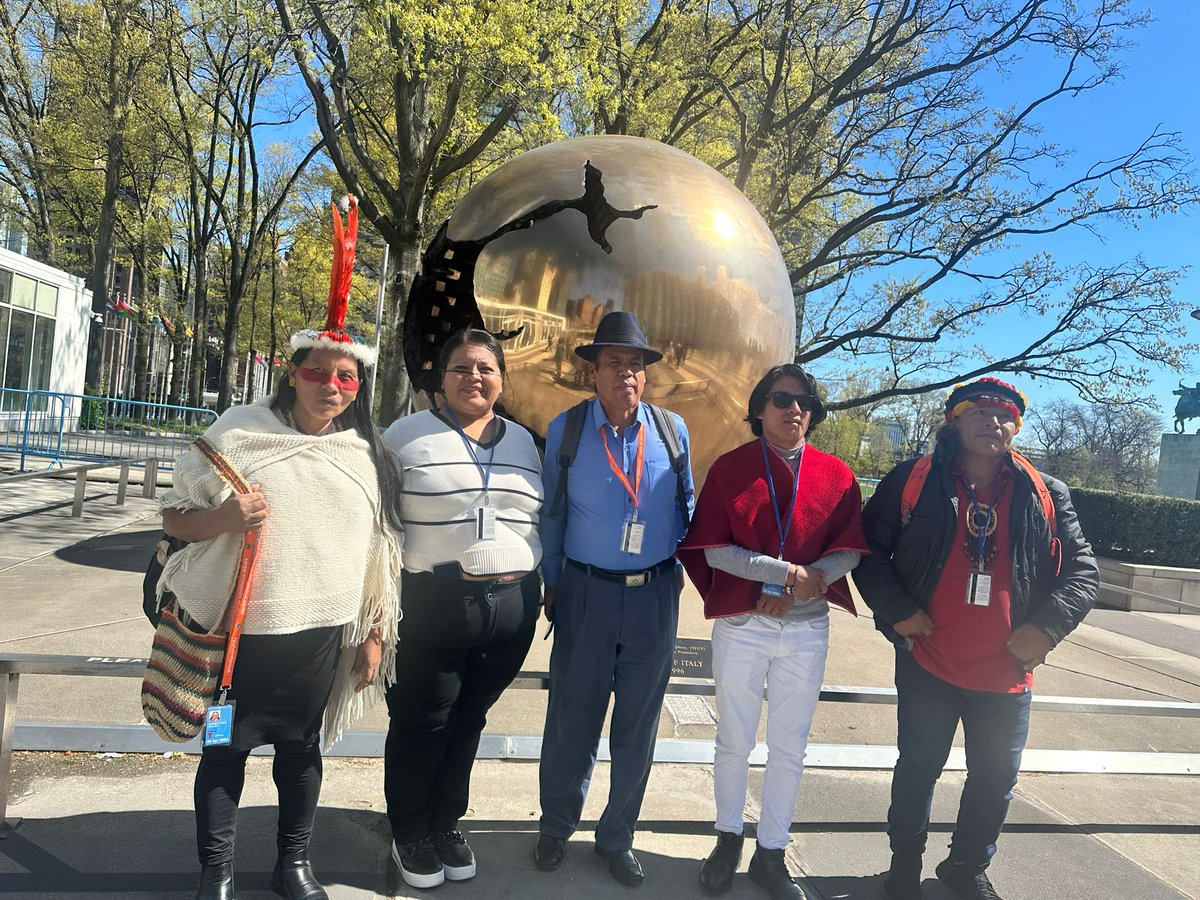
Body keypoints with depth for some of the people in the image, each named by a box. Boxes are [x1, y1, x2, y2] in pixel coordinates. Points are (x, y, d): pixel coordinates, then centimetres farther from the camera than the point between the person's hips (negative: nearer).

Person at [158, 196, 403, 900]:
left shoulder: (370, 456, 3)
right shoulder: (239, 432, -3)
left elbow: (384, 549, 7)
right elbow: (176, 516, 1)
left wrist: (375, 634, 7)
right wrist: (224, 517, -22)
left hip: (322, 631, 2)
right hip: (236, 628, -1)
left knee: (302, 748, 15)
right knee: (227, 748, 11)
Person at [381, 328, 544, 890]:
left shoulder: (523, 442, 11)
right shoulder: (407, 436, -2)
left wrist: (539, 592, 14)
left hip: (512, 606, 4)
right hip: (433, 605, -3)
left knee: (469, 721, 16)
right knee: (421, 723, 9)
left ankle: (446, 823, 36)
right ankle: (409, 834, 31)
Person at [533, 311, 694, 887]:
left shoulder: (673, 429, 0)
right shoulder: (565, 429, -3)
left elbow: (686, 504, 11)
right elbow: (552, 513, 3)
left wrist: (677, 564, 8)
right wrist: (551, 583, 6)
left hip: (655, 595, 2)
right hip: (586, 593, -1)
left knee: (637, 726, 13)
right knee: (571, 721, 10)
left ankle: (617, 838, 33)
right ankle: (556, 828, 34)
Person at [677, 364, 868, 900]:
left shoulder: (836, 475, 3)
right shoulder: (730, 468, -3)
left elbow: (850, 551, 0)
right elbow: (713, 549, -9)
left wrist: (805, 584, -17)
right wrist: (787, 571, -17)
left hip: (807, 626, 2)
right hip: (741, 624, -2)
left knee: (790, 748, 11)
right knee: (734, 741, 11)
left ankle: (771, 855, 29)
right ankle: (728, 841, 33)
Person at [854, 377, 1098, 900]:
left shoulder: (1046, 496, 4)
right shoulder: (914, 481, -4)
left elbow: (1082, 569, 5)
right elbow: (868, 549, -2)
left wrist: (1048, 625, -9)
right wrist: (896, 610, -12)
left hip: (1007, 671, 3)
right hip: (928, 661, -3)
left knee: (997, 777, 16)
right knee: (919, 767, 11)